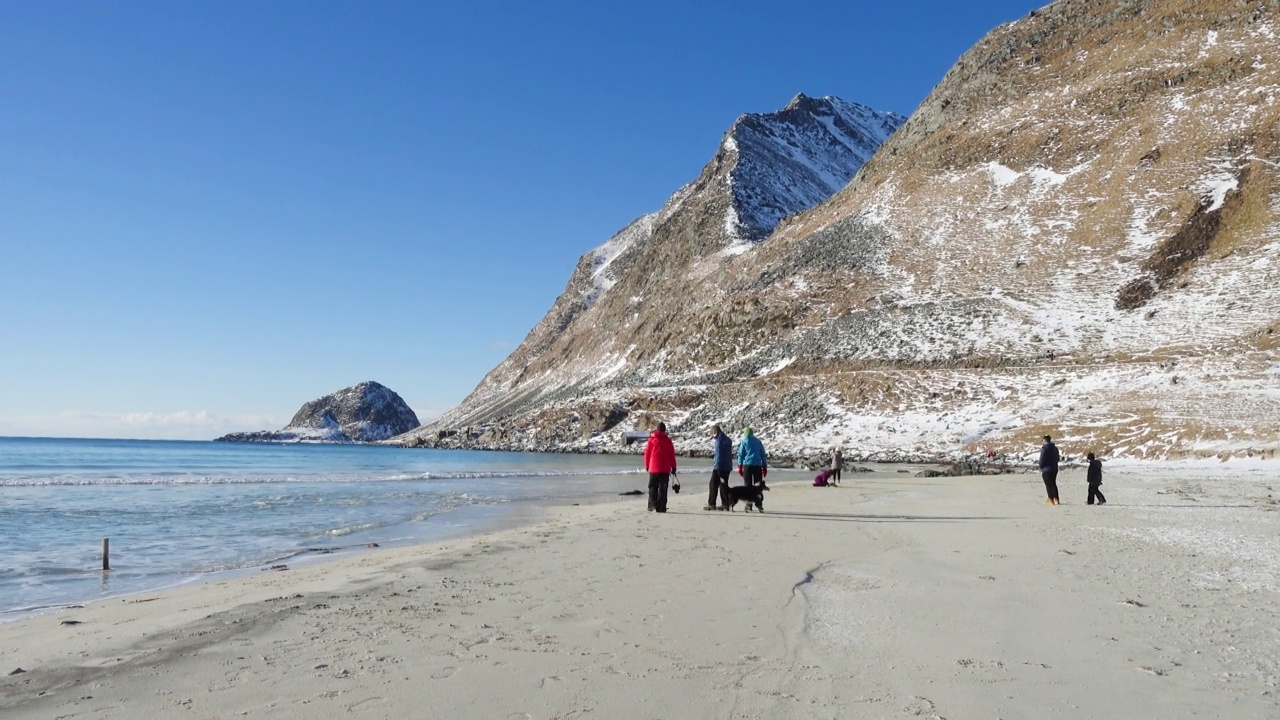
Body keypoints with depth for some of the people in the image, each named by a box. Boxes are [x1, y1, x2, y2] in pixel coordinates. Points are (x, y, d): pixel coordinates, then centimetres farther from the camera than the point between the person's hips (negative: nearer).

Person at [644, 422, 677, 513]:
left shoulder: (652, 439, 0)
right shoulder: (668, 440, 1)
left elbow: (647, 453, 2)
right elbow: (672, 455, 3)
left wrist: (647, 465, 12)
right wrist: (673, 467, 10)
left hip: (653, 468, 0)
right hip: (665, 469, 0)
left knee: (653, 488, 8)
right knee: (663, 488, 4)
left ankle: (653, 506, -2)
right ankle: (662, 507, 1)